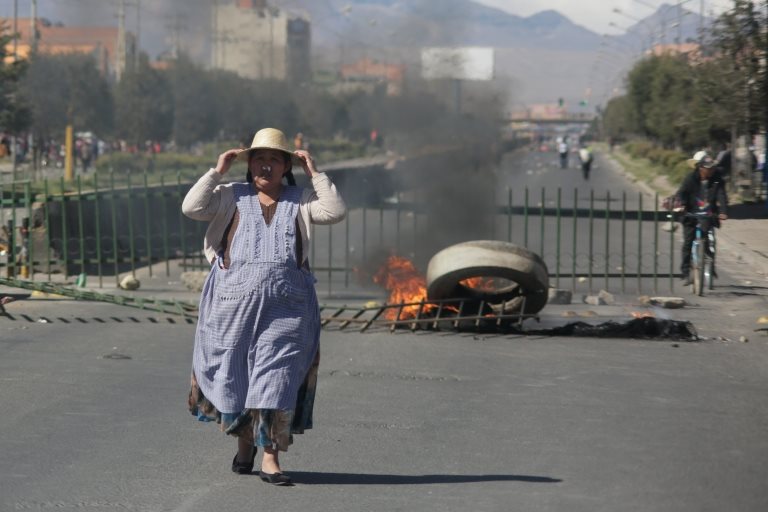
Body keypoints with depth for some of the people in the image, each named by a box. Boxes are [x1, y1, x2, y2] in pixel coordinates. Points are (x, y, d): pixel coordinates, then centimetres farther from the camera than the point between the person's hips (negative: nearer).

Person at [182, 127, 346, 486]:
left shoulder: (300, 200, 12)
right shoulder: (231, 197, 11)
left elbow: (335, 212, -3)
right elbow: (192, 208, -3)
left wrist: (315, 174, -2)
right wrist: (217, 171, -3)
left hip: (286, 305, -1)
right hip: (235, 303, 1)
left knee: (277, 378, -7)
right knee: (234, 374, 9)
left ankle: (271, 458, -8)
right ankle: (244, 440, 31)